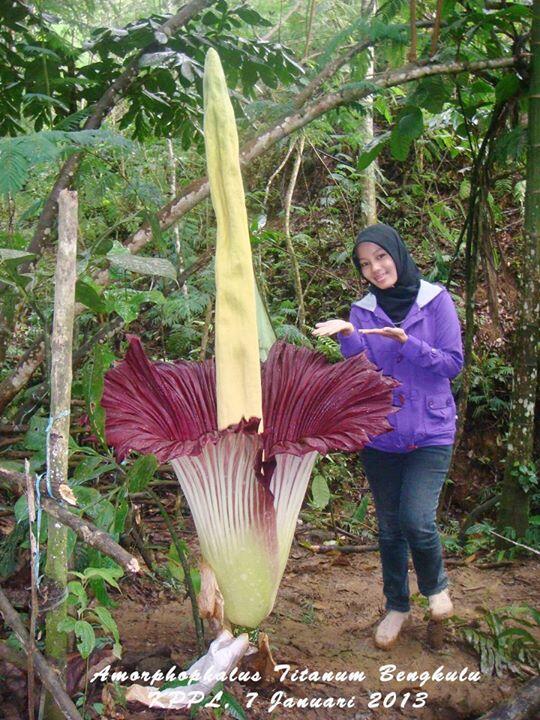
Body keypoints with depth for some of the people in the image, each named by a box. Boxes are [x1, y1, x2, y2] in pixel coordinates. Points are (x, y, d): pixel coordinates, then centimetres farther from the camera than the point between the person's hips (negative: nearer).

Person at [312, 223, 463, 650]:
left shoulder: (436, 301, -3)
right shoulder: (363, 311, 3)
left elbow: (453, 363, -7)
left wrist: (406, 343, -20)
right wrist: (348, 338, -24)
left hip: (430, 434, -3)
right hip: (380, 435, 3)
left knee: (417, 519, -15)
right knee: (390, 526, 11)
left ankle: (436, 585, 17)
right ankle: (397, 606, 31)